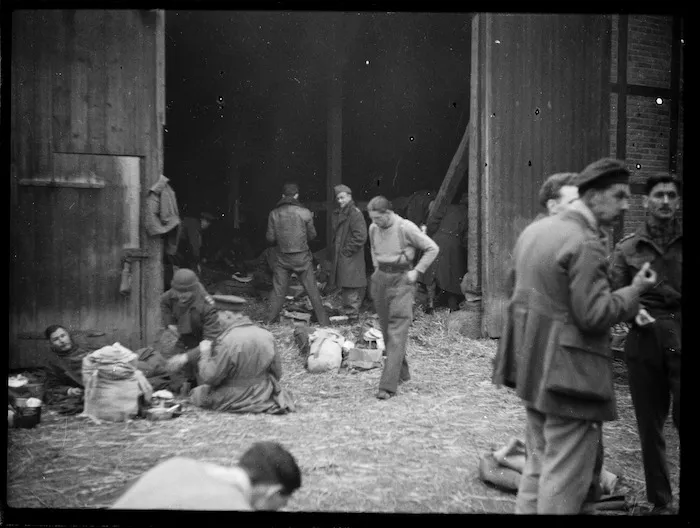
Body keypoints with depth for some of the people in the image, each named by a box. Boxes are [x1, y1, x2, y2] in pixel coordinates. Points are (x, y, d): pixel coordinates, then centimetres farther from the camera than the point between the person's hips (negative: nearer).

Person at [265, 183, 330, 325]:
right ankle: (324, 322, 11)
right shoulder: (305, 213, -7)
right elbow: (312, 235, 2)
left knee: (278, 291, 9)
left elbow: (270, 238, 0)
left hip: (282, 258, 1)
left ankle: (269, 322, 10)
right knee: (312, 290, 6)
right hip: (302, 257, -1)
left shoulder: (274, 213, -3)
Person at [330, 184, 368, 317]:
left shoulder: (355, 213, -13)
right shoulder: (338, 214, 15)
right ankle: (351, 311, 23)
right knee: (345, 286, 14)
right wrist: (336, 249, 14)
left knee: (351, 287, -8)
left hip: (351, 258, -9)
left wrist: (348, 250, -15)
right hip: (340, 257, 9)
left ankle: (351, 312, -3)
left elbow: (360, 236, -19)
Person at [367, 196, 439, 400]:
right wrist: (377, 267, 13)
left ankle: (388, 385, -14)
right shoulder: (373, 228, 5)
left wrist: (416, 271, -9)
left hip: (401, 281, -6)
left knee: (397, 333, -11)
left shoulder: (406, 227, -13)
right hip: (380, 280, 6)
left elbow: (432, 248, -6)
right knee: (386, 331, 11)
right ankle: (402, 373, 27)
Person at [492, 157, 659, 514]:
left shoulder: (534, 230, 9)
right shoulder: (586, 243, -18)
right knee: (566, 477, 2)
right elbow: (594, 315, -21)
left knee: (539, 465, 20)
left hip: (532, 368, 9)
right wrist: (634, 290, -7)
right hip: (569, 374, -9)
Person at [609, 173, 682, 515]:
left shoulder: (681, 243, 4)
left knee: (680, 418, -8)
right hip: (644, 343, 1)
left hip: (679, 343, -1)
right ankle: (660, 501, 25)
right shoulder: (627, 248, 6)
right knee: (649, 428, 10)